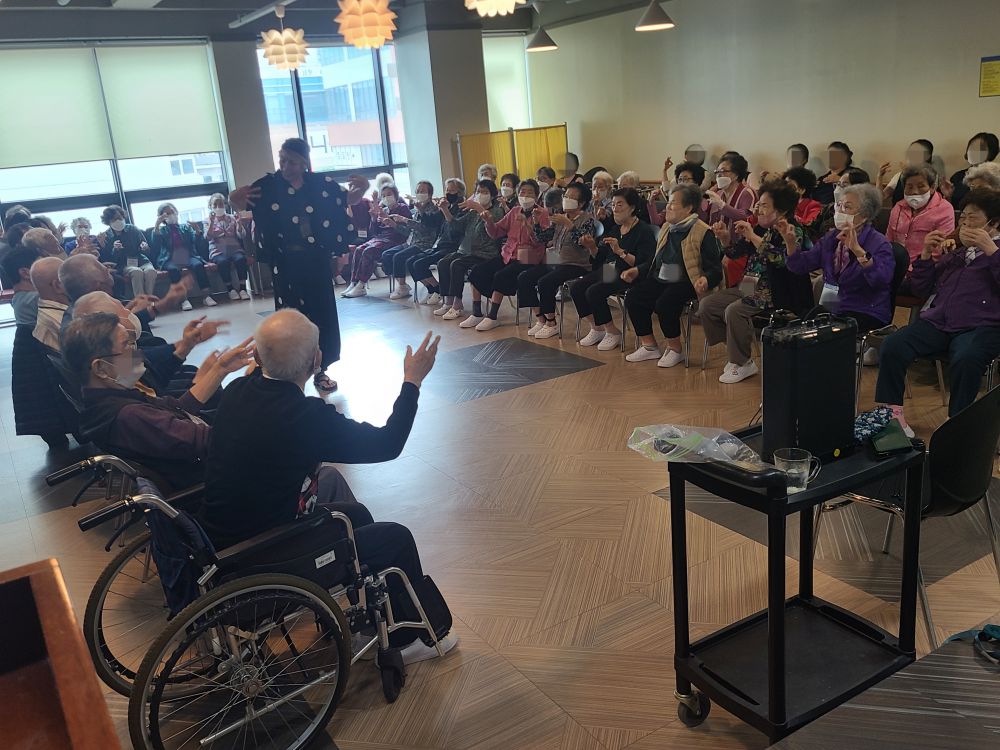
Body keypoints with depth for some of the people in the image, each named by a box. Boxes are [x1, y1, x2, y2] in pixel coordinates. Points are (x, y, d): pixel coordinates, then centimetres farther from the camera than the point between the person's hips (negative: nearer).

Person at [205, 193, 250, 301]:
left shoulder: (232, 218, 15)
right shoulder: (209, 220, 12)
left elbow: (241, 236, 5)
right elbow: (207, 237, -5)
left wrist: (239, 222, -10)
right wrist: (211, 223, -18)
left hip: (234, 248, 1)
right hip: (218, 251, -1)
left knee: (241, 258, -33)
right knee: (223, 261, -35)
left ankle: (243, 288, -27)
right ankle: (231, 289, -23)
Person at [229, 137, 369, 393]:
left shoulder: (321, 183, 1)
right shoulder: (267, 186, -2)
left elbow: (350, 199, 12)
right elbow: (240, 206, 7)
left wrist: (362, 187, -10)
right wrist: (234, 198, -16)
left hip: (316, 259, 1)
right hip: (286, 261, -1)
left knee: (322, 312, 4)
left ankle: (320, 370, 16)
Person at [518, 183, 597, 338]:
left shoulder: (587, 219, -4)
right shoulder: (560, 218, 14)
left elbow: (582, 242, -20)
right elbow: (544, 238, 11)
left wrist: (568, 224, -25)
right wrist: (537, 222, -3)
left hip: (576, 266, -7)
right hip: (555, 263, 8)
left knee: (545, 282, -28)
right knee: (523, 278, -7)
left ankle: (551, 324, -12)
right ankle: (540, 319, -1)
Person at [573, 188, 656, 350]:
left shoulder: (644, 231, -11)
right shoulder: (613, 226, 12)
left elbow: (642, 264, -20)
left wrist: (620, 251, -28)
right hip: (608, 270, 8)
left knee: (594, 292, -27)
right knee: (576, 288, -12)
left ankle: (613, 333, -7)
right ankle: (596, 329, 4)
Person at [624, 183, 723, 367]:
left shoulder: (703, 232, -9)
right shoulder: (666, 228, 16)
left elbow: (715, 268, -13)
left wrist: (706, 280, -34)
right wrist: (637, 271, 12)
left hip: (687, 283, -8)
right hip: (661, 280, 8)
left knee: (664, 303, -32)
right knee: (633, 297, -14)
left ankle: (675, 350, -9)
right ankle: (649, 346, -3)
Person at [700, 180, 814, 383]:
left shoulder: (793, 232, -11)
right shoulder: (759, 228, 10)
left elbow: (783, 259, -30)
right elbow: (735, 252, 17)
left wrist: (753, 237, -27)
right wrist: (724, 237, -3)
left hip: (776, 294, -9)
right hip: (749, 287, 9)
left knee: (734, 311, -29)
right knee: (706, 305, -1)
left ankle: (743, 364, -11)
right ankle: (737, 354, 7)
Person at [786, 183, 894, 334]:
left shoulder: (879, 243, -8)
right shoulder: (831, 238, 11)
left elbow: (882, 279, -28)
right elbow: (800, 266, 5)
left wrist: (857, 250, -37)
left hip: (866, 315, -5)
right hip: (829, 309, 6)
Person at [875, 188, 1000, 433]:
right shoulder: (953, 249, 27)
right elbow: (923, 288, 26)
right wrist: (926, 254, 13)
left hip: (980, 327, -4)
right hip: (937, 321, 5)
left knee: (965, 361, -38)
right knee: (892, 347, -23)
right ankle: (889, 414, -16)